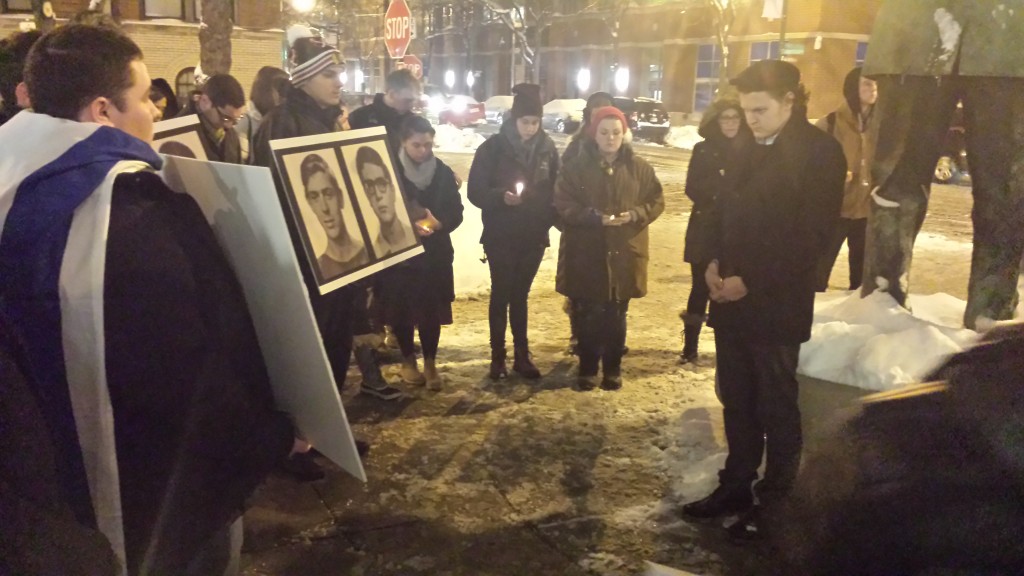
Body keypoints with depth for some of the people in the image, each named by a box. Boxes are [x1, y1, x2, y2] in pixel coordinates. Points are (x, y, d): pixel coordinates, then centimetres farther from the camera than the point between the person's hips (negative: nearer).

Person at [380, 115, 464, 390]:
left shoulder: (443, 172, 2)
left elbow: (456, 212, 2)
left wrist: (438, 223, -18)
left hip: (435, 253, 2)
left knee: (432, 311, 4)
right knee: (402, 310, 7)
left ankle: (430, 363, 20)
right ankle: (408, 360, 26)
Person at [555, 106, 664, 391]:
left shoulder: (639, 167, 2)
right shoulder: (576, 166, -3)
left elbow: (657, 201, 6)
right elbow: (563, 205, -6)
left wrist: (635, 215, -14)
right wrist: (595, 217, -20)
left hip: (624, 254, 1)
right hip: (586, 254, -1)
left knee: (616, 316, 11)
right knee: (587, 316, 6)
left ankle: (613, 368, 25)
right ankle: (588, 368, 22)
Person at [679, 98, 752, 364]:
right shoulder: (703, 150, 1)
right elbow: (693, 189, -7)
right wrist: (722, 180, -19)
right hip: (706, 232, -1)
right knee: (700, 289, 3)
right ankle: (690, 346, 15)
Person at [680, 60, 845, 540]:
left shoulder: (820, 152, -9)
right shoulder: (749, 153, 14)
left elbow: (812, 235, -15)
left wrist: (750, 281, -17)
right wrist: (714, 262, -1)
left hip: (777, 304, -7)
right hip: (732, 297, 7)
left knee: (776, 408, 5)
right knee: (736, 401, 14)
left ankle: (775, 503, 18)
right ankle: (736, 487, 28)